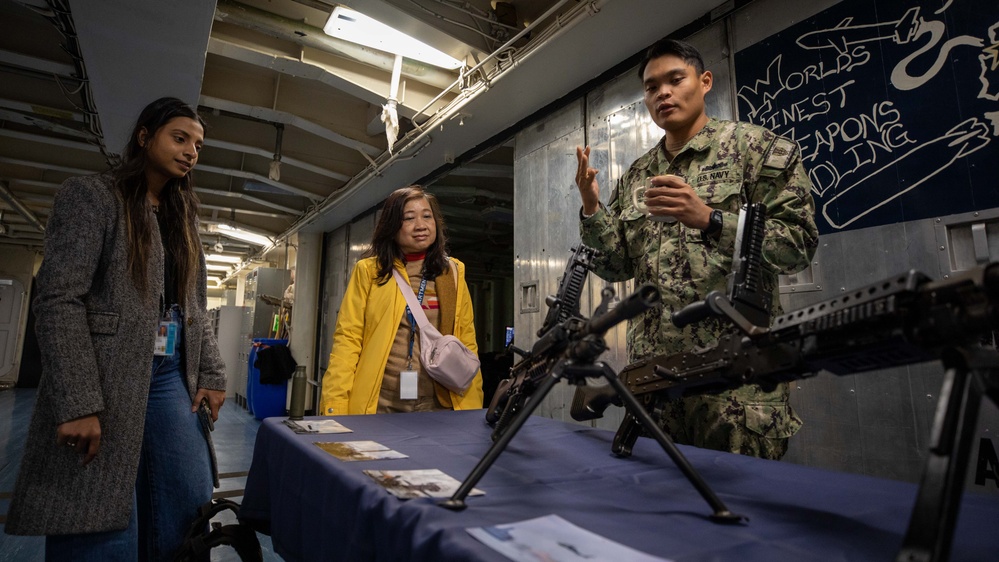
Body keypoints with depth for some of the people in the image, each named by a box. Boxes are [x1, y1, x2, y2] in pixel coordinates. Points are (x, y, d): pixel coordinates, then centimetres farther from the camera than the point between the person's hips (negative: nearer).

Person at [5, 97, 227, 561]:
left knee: (191, 509, 4)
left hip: (172, 379, 6)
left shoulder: (183, 221, 17)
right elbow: (58, 302, -12)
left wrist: (212, 373, 4)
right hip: (105, 384, -5)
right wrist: (76, 403, -20)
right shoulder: (90, 197, -1)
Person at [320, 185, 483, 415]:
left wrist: (472, 408, 0)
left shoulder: (452, 274, 6)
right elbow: (348, 339, -3)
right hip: (378, 404, -1)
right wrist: (335, 406, -11)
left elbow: (467, 344, 6)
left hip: (436, 405, 2)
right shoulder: (368, 271, 0)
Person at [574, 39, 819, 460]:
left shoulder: (756, 148, 2)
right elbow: (617, 267, 12)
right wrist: (591, 208, -3)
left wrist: (708, 219, -19)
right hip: (653, 374, 5)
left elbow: (799, 243, -7)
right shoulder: (635, 176, 15)